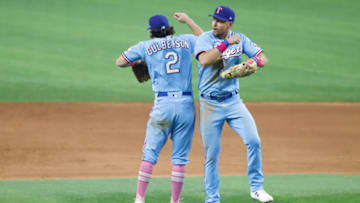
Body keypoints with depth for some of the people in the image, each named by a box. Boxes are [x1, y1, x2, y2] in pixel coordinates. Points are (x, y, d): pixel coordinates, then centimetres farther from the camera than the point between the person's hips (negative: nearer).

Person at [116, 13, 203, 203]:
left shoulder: (146, 46, 4)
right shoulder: (186, 41, 10)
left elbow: (120, 62, 11)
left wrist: (139, 62, 27)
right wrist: (188, 20, 34)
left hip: (163, 104, -2)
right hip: (186, 104, 2)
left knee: (150, 153, 4)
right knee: (180, 158, 4)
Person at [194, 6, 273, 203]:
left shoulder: (240, 39, 4)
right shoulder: (204, 39, -6)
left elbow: (263, 58, 1)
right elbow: (204, 60, -26)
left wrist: (253, 62, -21)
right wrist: (226, 43, -27)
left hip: (233, 101, 2)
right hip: (210, 104, -2)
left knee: (253, 141, -13)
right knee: (211, 153, 1)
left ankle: (256, 187, 2)